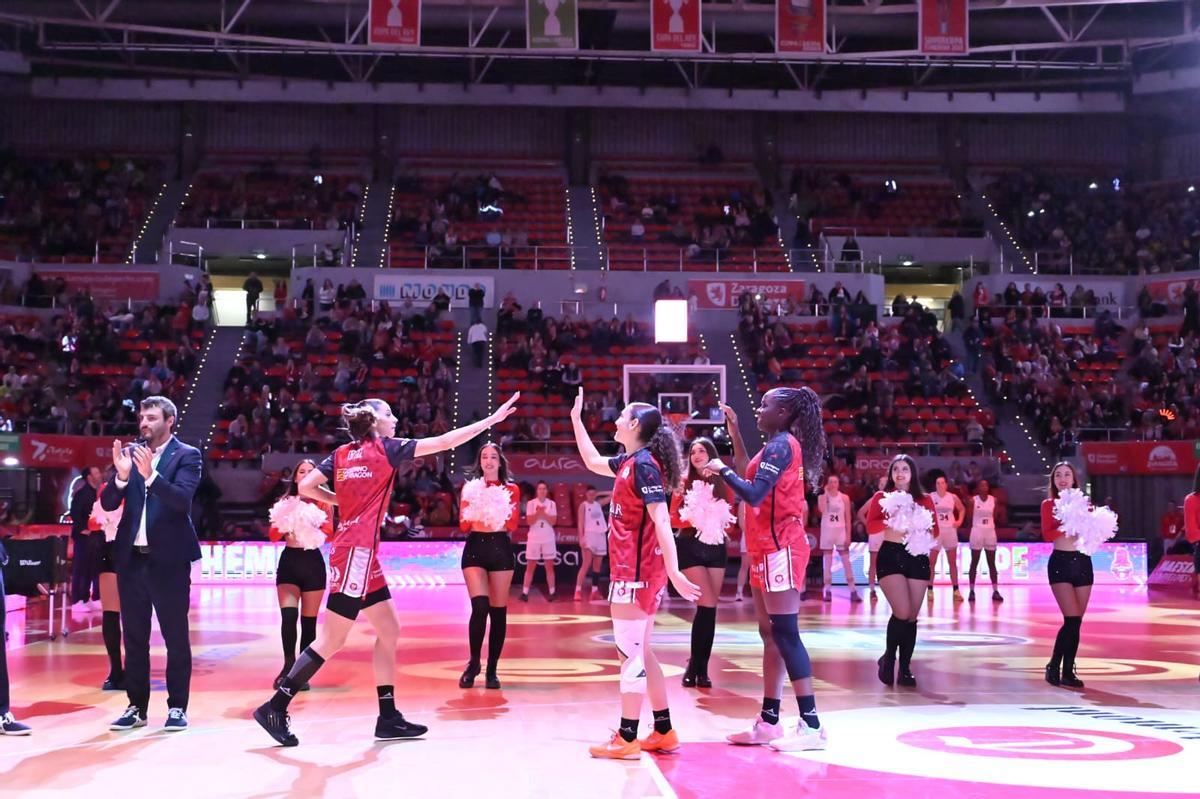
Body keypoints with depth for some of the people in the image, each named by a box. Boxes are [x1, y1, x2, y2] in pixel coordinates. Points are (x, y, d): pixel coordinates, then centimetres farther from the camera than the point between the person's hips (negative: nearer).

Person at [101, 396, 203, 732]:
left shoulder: (187, 455, -3)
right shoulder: (130, 452, 8)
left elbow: (182, 499, -18)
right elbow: (108, 503, 2)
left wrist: (151, 475, -30)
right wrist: (122, 476, -16)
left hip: (169, 558, -4)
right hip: (131, 557, 4)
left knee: (176, 637, 2)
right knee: (134, 637, 10)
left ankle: (177, 707, 9)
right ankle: (136, 707, 18)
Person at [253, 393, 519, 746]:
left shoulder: (342, 453, 12)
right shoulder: (385, 448, -5)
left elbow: (306, 486, 6)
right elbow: (445, 442, -4)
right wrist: (492, 419, 2)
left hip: (360, 553, 8)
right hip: (357, 551, -8)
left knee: (388, 630, 11)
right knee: (331, 641, -5)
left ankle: (388, 718, 12)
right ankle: (275, 708, -2)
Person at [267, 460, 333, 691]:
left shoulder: (323, 503, 3)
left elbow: (329, 532, -8)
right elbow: (273, 535, 2)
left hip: (313, 563, 0)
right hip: (289, 561, 1)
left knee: (309, 620, 3)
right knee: (288, 615, -16)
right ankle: (289, 664, 3)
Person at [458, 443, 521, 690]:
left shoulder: (511, 489, 7)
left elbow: (512, 525, -4)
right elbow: (463, 524, 1)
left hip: (501, 551, 1)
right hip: (475, 550, 0)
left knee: (498, 611, 2)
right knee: (480, 607, -16)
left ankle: (492, 670, 13)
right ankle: (473, 663, 3)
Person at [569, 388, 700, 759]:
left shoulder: (644, 464, -15)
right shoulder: (630, 462, 13)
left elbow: (661, 521, -21)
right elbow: (593, 462, 31)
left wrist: (673, 572, -27)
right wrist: (576, 418, 30)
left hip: (634, 572, -10)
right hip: (636, 571, 10)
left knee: (630, 654, -5)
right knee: (640, 653, 14)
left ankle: (626, 739, 0)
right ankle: (664, 732, 20)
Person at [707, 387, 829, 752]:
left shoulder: (781, 445, -13)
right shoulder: (782, 445, 16)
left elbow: (753, 494, -22)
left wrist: (722, 469, -10)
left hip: (779, 548, -10)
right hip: (768, 548, 10)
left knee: (785, 633, -12)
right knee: (771, 634, 11)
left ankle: (811, 725, -12)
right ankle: (769, 722, 16)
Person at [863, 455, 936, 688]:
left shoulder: (924, 500, 11)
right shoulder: (881, 496, 5)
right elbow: (871, 525, -6)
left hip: (917, 557, 3)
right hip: (890, 555, -3)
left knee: (912, 616, 4)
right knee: (902, 612, -16)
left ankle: (905, 669, 13)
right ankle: (888, 658, 8)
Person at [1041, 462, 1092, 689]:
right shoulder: (1048, 504, 2)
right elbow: (1047, 535, -10)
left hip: (1083, 562, 4)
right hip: (1060, 562, -4)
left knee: (1076, 621, 4)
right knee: (1072, 619, -12)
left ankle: (1068, 671, 12)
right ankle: (1053, 667, 2)